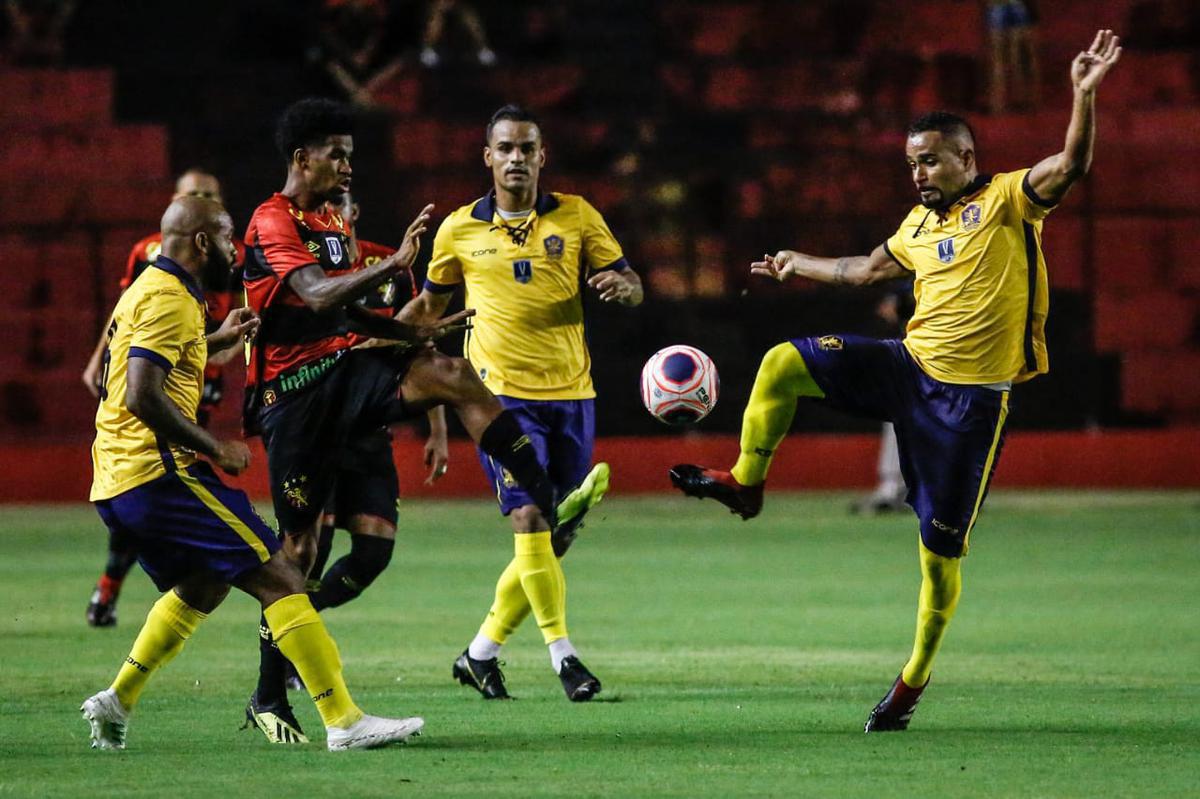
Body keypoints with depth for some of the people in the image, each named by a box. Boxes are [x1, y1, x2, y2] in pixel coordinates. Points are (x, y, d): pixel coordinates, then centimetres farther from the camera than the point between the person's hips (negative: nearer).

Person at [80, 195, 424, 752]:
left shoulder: (148, 289, 19)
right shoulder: (170, 299, -13)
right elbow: (142, 397, -23)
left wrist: (217, 340, 34)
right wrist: (214, 448, -15)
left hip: (117, 485, 11)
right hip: (159, 474, -11)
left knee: (203, 586, 28)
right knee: (277, 578, -11)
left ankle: (116, 701, 24)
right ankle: (344, 721, -16)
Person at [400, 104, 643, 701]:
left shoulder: (577, 217, 4)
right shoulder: (459, 230, 4)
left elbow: (631, 286, 5)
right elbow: (430, 303, 18)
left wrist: (621, 285, -17)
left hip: (570, 393, 3)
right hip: (502, 393, -3)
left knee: (557, 538, 5)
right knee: (529, 519, -19)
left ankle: (482, 652, 18)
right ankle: (562, 652, -13)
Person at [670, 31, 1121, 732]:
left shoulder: (1007, 200, -6)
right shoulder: (920, 224, 13)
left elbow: (1070, 165, -23)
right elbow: (867, 269, 32)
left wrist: (1085, 96, -38)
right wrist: (799, 265, 43)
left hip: (971, 396, -6)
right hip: (910, 365, 6)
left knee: (941, 549, -2)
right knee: (784, 363, -10)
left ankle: (916, 678, 14)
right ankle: (746, 483, 6)